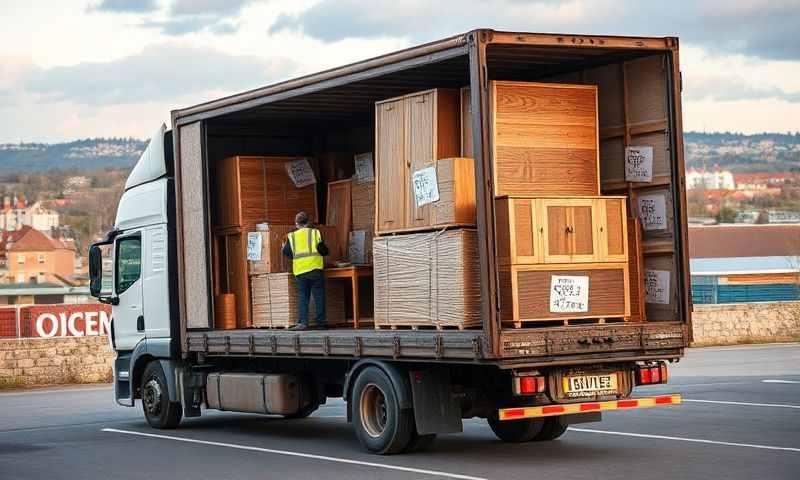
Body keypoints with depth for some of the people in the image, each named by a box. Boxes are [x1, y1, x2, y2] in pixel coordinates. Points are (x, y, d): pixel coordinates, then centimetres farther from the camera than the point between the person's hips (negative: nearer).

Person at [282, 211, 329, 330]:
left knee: (303, 297, 7)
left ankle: (303, 322, -3)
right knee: (319, 296, 6)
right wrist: (324, 251, 20)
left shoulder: (292, 236, 6)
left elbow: (286, 252, 6)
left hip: (300, 271, 2)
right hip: (315, 268, -2)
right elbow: (323, 250, -2)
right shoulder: (315, 233, 1)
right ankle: (320, 322, 6)